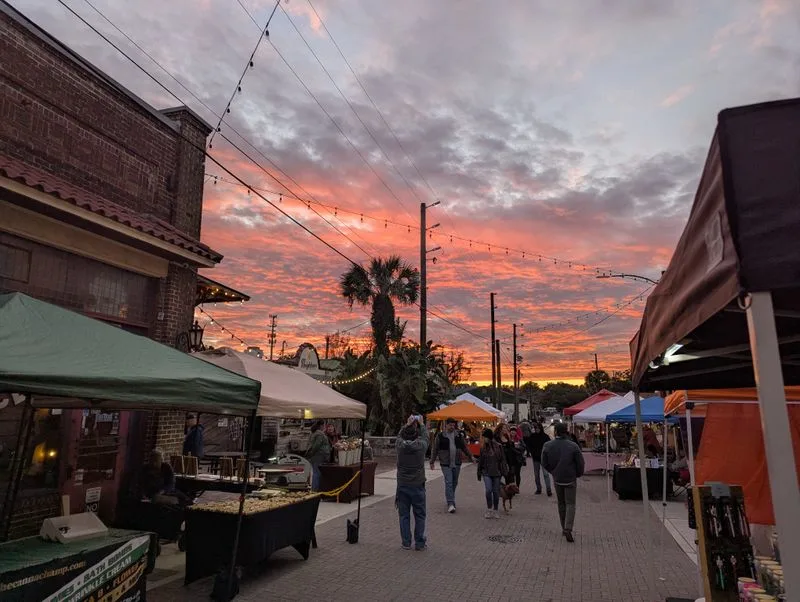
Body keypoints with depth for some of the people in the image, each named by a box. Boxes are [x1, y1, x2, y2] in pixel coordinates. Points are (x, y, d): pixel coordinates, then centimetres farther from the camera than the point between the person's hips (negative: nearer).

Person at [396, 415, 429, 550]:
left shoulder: (400, 445, -9)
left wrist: (407, 424, 22)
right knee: (419, 515, 10)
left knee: (404, 515, 10)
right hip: (417, 486, -1)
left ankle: (406, 543, 15)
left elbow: (400, 435, 13)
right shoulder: (421, 446, -13)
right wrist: (421, 424, 22)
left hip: (402, 486, 2)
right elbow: (425, 436, 8)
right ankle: (419, 543, 14)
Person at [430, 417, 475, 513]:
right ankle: (450, 504, -10)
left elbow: (465, 447, 14)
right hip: (445, 464, -4)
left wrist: (471, 456, 6)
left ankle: (449, 498, 32)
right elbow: (435, 449, 2)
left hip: (457, 463, 4)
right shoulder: (440, 435, -3)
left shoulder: (459, 435, 7)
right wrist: (432, 461, 2)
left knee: (454, 483, 12)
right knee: (448, 482, -11)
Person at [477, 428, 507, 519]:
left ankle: (495, 510, 21)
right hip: (486, 472, 1)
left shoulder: (498, 447, -4)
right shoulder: (483, 448, 5)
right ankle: (489, 509, 3)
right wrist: (479, 473, 15)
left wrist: (504, 471, -6)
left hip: (496, 472, -1)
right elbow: (480, 461, 13)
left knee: (496, 492, 6)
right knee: (488, 490, -13)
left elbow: (502, 460, -2)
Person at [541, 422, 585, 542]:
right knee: (570, 504, 3)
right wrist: (578, 474, 10)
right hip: (570, 479, -2)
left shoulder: (547, 446, -9)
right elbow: (580, 463, -9)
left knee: (561, 504, 17)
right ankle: (568, 529, -11)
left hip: (557, 479, 2)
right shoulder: (573, 446, -15)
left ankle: (564, 528, 24)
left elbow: (544, 463, -2)